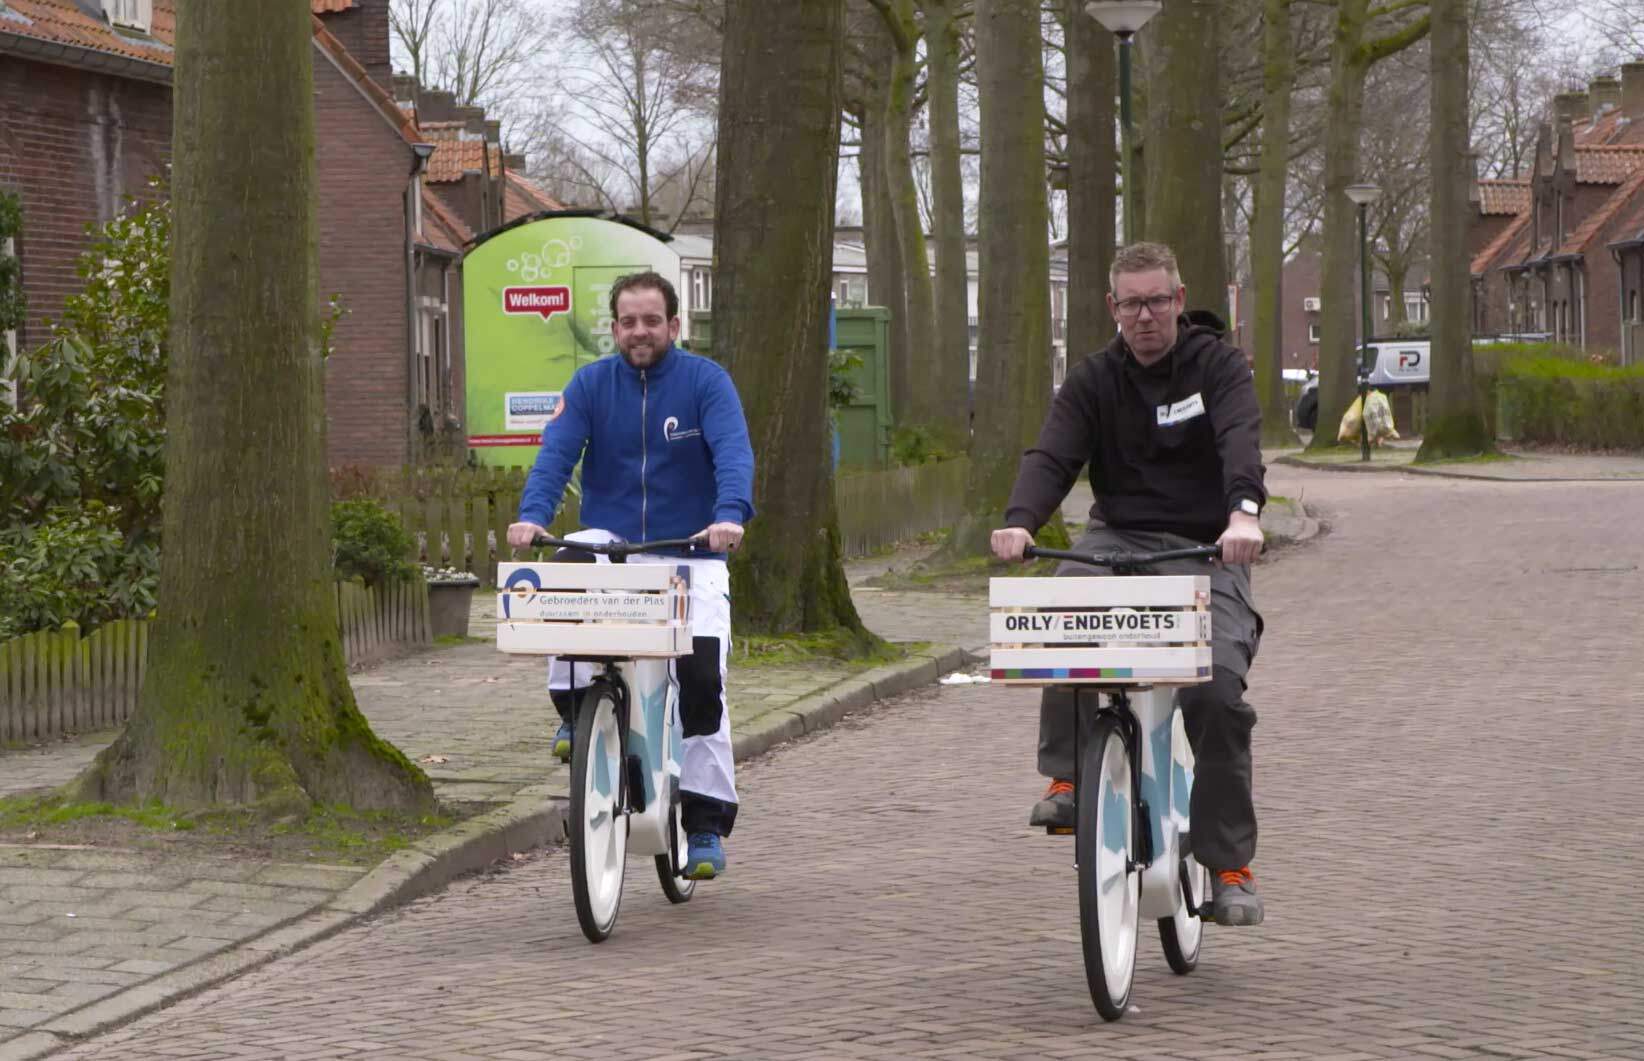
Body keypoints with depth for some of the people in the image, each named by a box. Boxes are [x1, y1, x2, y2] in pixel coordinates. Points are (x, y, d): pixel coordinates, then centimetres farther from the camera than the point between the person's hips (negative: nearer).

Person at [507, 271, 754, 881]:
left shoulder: (706, 382, -4)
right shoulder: (590, 385, 3)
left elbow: (733, 453, -18)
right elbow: (556, 452, -9)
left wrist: (730, 515, -38)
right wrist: (532, 516, -28)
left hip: (691, 554, -1)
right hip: (610, 543, 1)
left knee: (702, 677, -12)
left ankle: (706, 824, -2)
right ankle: (575, 711, -17)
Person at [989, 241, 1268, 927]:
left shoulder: (1217, 365, 0)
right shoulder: (1094, 380, 9)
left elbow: (1240, 438, -19)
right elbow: (1052, 455, -7)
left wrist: (1244, 511, -41)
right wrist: (1019, 520, -29)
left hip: (1206, 548, -2)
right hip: (1119, 539, 2)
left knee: (1217, 687, -22)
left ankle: (1229, 863, -8)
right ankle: (1066, 780, -26)